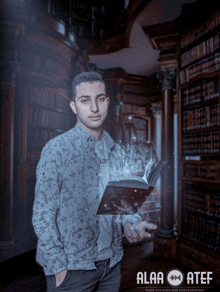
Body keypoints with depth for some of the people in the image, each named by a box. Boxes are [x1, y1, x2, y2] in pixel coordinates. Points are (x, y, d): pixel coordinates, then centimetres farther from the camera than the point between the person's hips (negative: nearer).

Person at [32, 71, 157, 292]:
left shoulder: (114, 150, 4)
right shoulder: (57, 149, -12)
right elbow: (43, 215, -12)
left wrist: (128, 223, -7)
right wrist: (58, 267, -13)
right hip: (71, 267, -5)